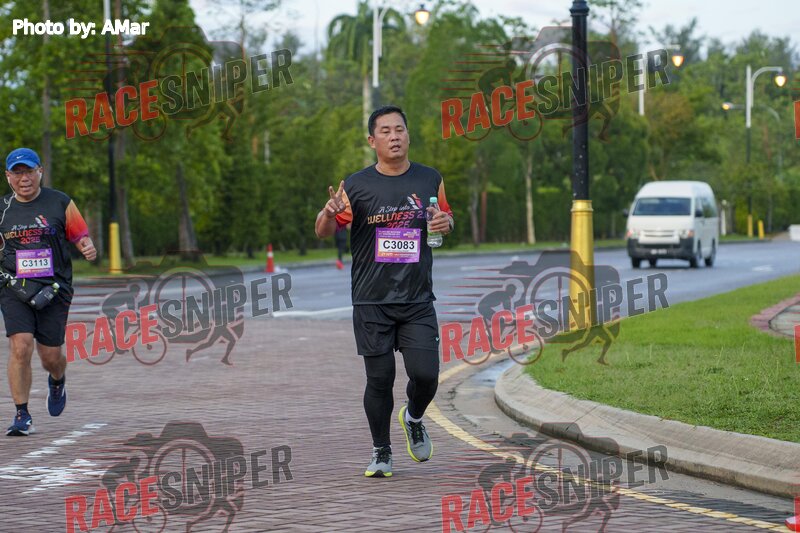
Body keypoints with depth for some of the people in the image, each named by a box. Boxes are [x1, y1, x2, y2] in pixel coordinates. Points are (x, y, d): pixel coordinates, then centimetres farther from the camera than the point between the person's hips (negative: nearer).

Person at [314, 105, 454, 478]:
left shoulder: (430, 180, 5)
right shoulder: (357, 186, -2)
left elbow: (445, 217, 20)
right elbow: (323, 232, 3)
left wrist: (445, 223, -5)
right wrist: (329, 213, -20)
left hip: (418, 299, 1)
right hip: (372, 301, -1)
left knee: (426, 375, -7)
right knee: (380, 379, 1)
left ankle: (414, 418, 27)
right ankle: (381, 452, 20)